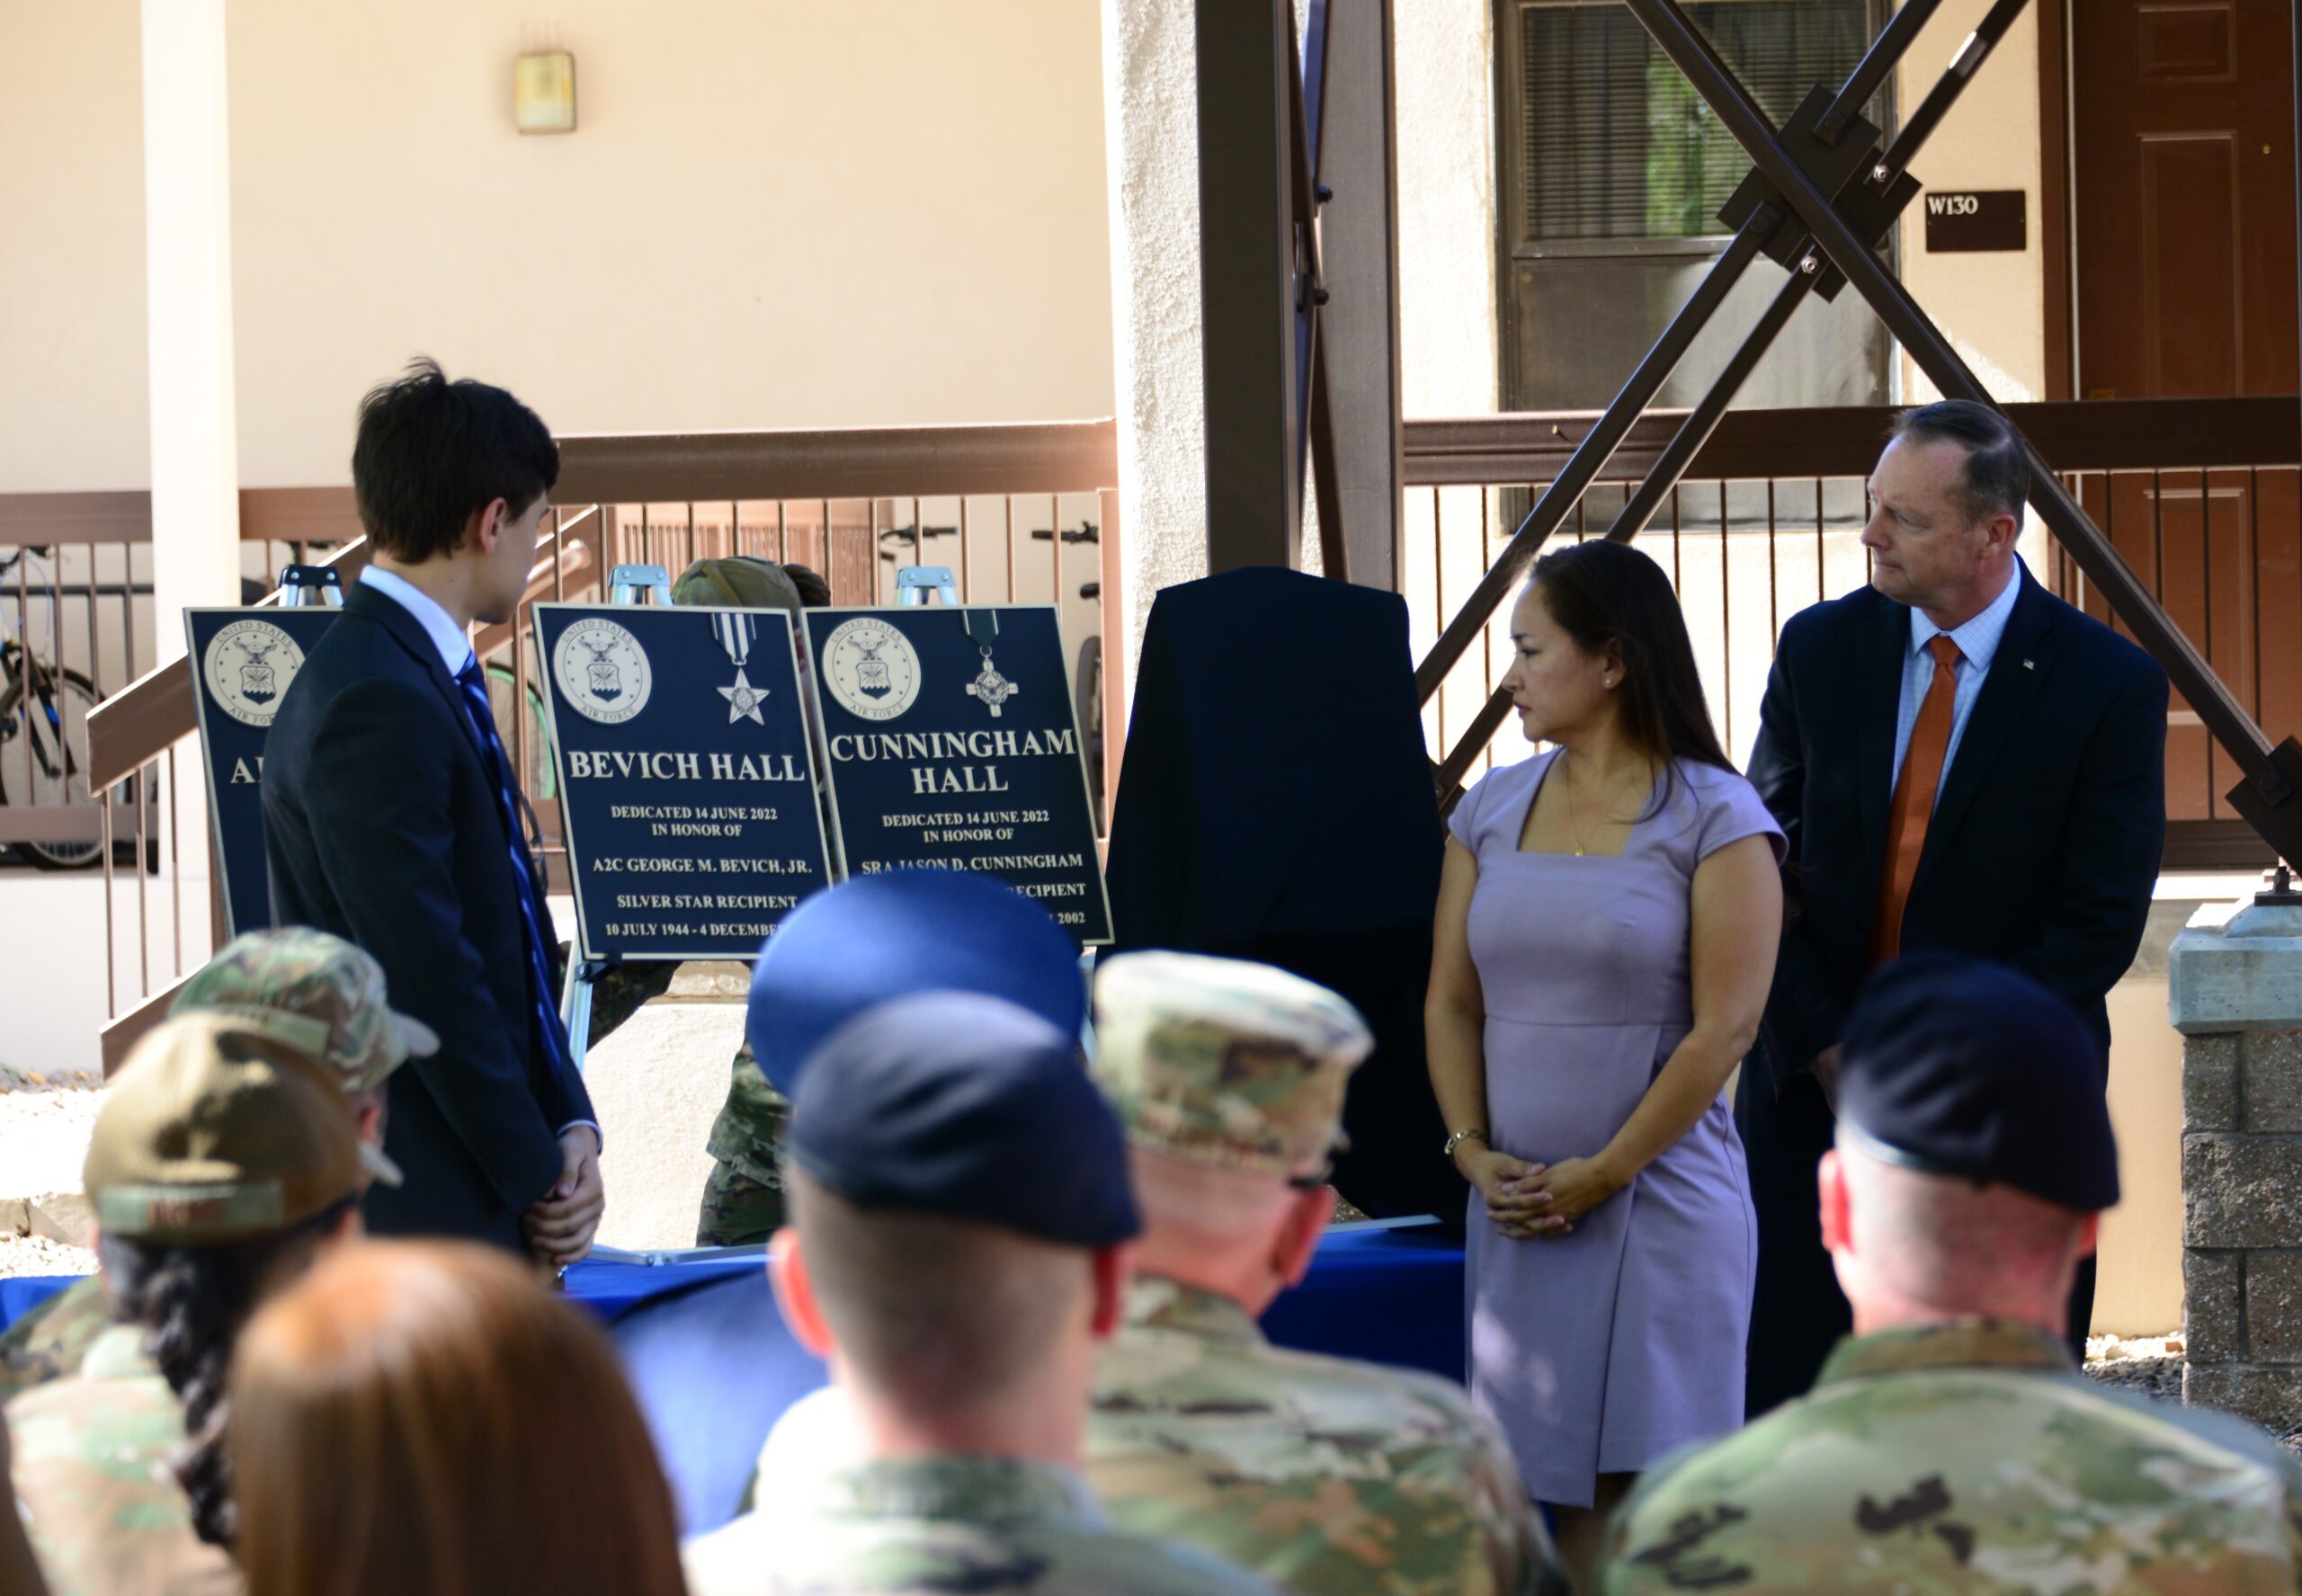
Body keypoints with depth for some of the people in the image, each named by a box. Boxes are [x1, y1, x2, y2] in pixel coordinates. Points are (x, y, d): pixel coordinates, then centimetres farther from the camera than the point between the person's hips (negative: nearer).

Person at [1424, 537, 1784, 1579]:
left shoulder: (1714, 819, -4)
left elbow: (1725, 1025, -9)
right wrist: (1472, 1150, -3)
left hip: (1658, 1201, -4)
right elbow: (1451, 1000, 12)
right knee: (1554, 1502, 1)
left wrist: (1600, 1174, -10)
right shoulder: (1491, 809, 11)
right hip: (1516, 1212, 4)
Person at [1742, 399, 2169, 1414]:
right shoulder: (1820, 647, 3)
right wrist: (1826, 1049, -7)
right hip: (1813, 1078, 3)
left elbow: (2100, 922, -10)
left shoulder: (2109, 685, -8)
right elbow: (1766, 865, 4)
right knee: (1780, 1385, 2)